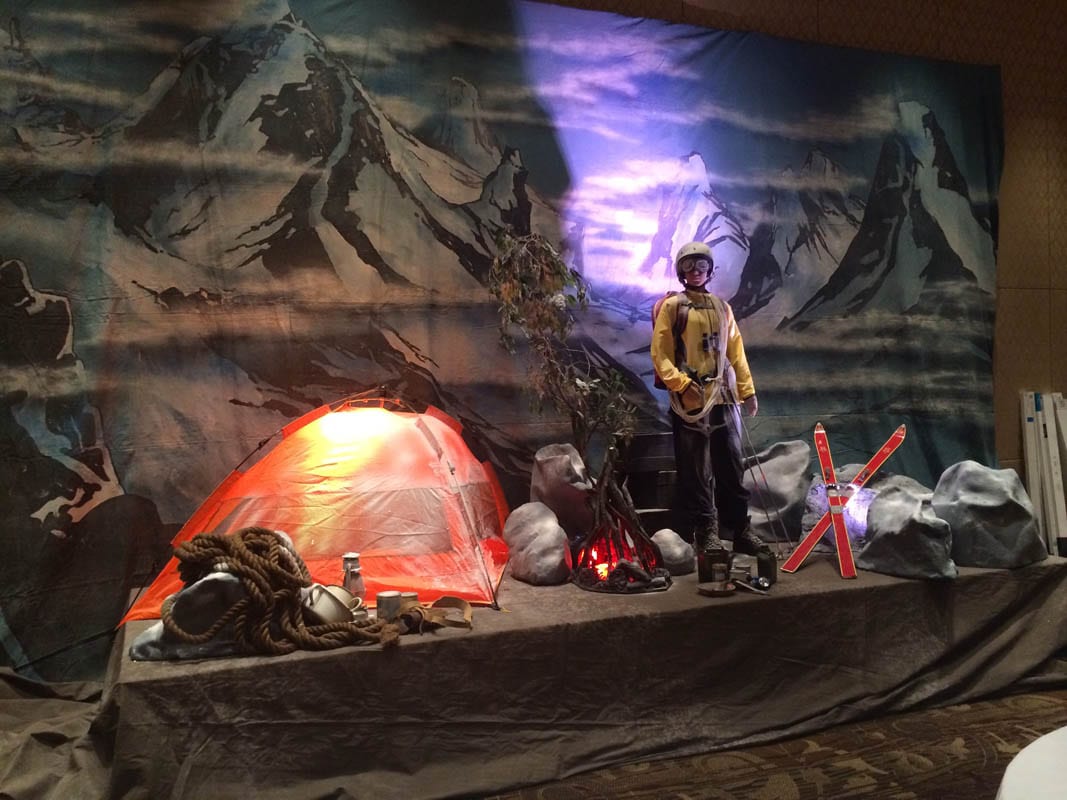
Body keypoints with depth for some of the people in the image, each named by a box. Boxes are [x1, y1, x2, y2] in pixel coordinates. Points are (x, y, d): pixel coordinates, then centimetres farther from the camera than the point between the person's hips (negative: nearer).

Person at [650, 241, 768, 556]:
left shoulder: (722, 307, 17)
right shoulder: (672, 306, 1)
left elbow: (736, 352, 17)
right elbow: (660, 354, -5)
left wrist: (747, 390, 11)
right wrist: (681, 384, -17)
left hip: (724, 398, 5)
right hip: (690, 400, -5)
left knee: (732, 467, 9)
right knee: (697, 471, -2)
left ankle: (741, 529, 17)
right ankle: (706, 534, 5)